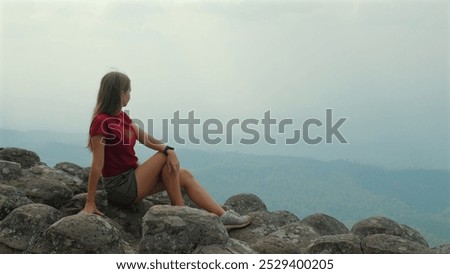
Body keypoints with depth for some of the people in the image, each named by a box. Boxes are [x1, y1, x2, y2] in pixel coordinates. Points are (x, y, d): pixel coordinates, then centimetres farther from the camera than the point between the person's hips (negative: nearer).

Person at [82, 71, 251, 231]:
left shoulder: (122, 117, 9)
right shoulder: (101, 122, -19)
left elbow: (145, 138, -1)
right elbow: (97, 164, -22)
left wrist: (168, 149, -20)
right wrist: (90, 203, -20)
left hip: (132, 177, 9)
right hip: (120, 186, -9)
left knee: (185, 175, -1)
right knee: (165, 158, -13)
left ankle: (222, 216, -2)